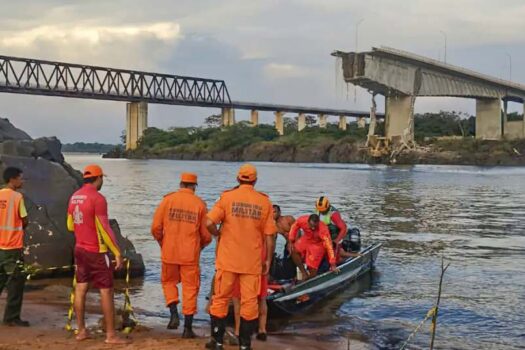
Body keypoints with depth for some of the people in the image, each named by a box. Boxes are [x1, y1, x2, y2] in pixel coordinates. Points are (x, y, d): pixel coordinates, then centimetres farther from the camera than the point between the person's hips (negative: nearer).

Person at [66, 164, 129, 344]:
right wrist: (117, 253, -15)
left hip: (80, 249, 8)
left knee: (81, 288, 12)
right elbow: (105, 229, -20)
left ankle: (81, 330, 18)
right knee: (106, 291, -2)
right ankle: (111, 335, 1)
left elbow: (70, 225, 15)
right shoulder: (97, 198, -18)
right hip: (96, 252, -8)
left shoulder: (74, 197, 6)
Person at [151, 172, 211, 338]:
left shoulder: (168, 200, -2)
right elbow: (206, 235, 0)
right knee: (190, 288, 8)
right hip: (190, 254, -1)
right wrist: (200, 246, 21)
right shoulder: (200, 204, -1)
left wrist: (162, 243, 16)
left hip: (169, 252, 1)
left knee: (169, 282, 22)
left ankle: (174, 314, 5)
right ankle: (188, 328, 9)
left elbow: (156, 227, -3)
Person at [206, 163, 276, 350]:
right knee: (249, 301, 9)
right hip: (253, 261, 1)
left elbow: (209, 223, -13)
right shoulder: (264, 202, 0)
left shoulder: (227, 197, -4)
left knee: (221, 298, 11)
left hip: (228, 259, -1)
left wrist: (218, 233, 8)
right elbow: (269, 235, -1)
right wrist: (268, 260, 8)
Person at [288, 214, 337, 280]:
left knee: (313, 269, -6)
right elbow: (294, 227, -5)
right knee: (294, 251, -22)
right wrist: (291, 242, -9)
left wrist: (332, 264, -36)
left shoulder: (323, 229, -37)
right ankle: (304, 273, -10)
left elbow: (329, 245, -36)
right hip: (306, 240, 3)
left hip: (317, 244, -3)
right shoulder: (302, 220, -28)